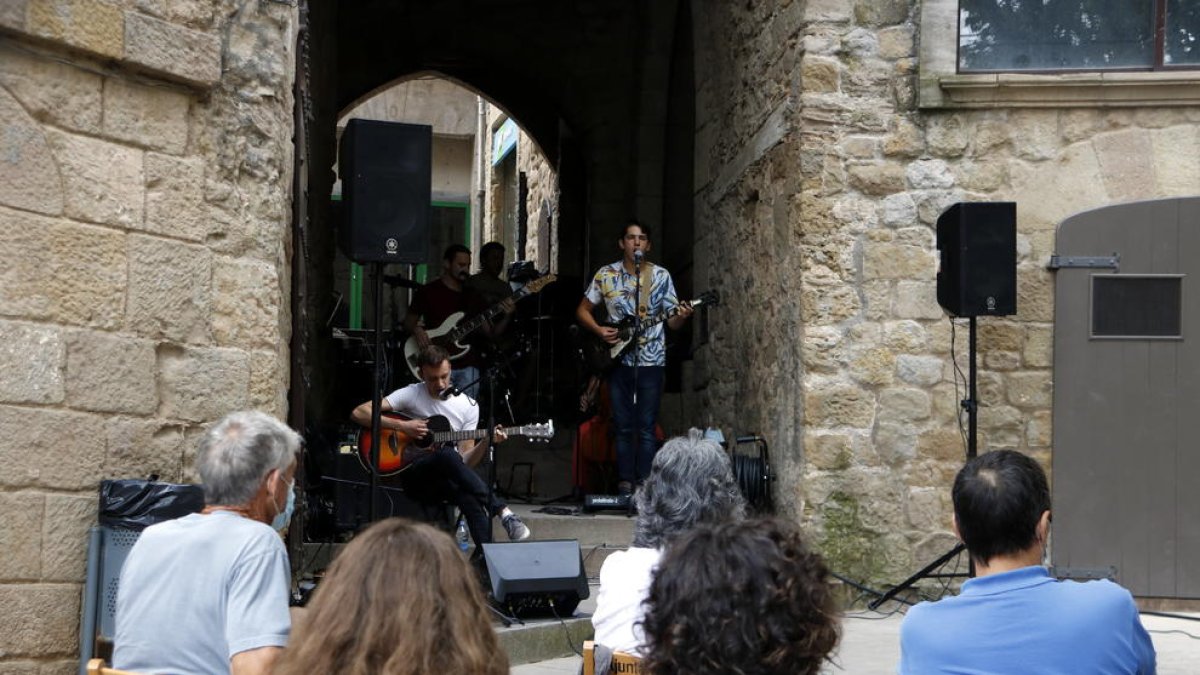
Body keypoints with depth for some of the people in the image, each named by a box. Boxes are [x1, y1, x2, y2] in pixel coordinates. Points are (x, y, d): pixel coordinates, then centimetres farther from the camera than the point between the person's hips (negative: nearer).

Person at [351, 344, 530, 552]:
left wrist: (485, 442, -16)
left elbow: (465, 460, 4)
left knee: (470, 498, -37)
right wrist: (402, 426, -14)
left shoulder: (468, 406, 8)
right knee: (447, 454, -38)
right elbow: (358, 413, -6)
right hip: (413, 475, -3)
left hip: (449, 480, 3)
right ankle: (502, 511, -44)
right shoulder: (410, 395, 1)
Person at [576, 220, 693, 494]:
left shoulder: (661, 276, 2)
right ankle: (625, 483, 9)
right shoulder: (605, 275, 4)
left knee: (646, 428, -2)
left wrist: (681, 316, -20)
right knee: (623, 427, 4)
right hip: (618, 358, 1)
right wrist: (599, 330, -7)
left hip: (651, 361, -1)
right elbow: (582, 310, 11)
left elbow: (673, 322, 3)